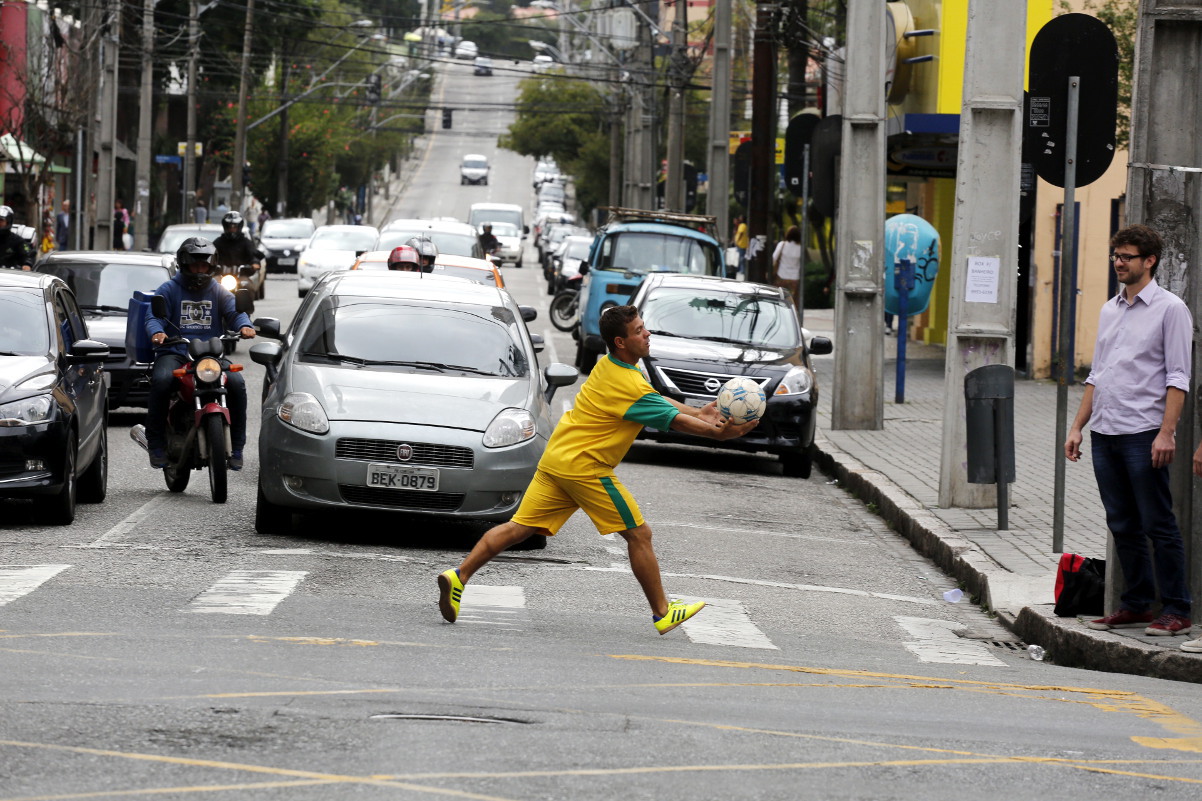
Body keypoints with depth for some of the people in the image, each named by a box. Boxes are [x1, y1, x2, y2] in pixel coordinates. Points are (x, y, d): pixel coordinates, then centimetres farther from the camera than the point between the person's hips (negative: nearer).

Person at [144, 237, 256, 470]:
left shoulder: (218, 291, 18)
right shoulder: (169, 289, 9)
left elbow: (234, 311, 3)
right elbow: (154, 316, -4)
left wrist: (244, 326, -21)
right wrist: (156, 332, -29)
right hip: (175, 353, -2)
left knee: (236, 383, -23)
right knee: (161, 380, -33)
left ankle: (236, 448, -13)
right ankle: (157, 445, -23)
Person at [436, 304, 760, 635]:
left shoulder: (608, 365, 9)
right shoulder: (629, 387, -19)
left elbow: (659, 401, 18)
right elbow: (674, 421, -14)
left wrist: (697, 413, 14)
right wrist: (719, 432, -9)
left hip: (555, 459, 9)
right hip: (585, 467, -9)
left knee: (519, 527, 7)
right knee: (639, 535, 3)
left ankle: (459, 577, -1)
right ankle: (662, 613, 11)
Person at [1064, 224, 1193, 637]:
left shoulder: (1170, 309, -4)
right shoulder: (1110, 310, 17)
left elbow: (1178, 378, -9)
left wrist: (1166, 432, -17)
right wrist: (1077, 426, 15)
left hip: (1143, 433, -7)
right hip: (1105, 433, 7)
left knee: (1158, 525, -5)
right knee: (1123, 525, 9)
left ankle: (1176, 610, -2)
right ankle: (1137, 605, 16)